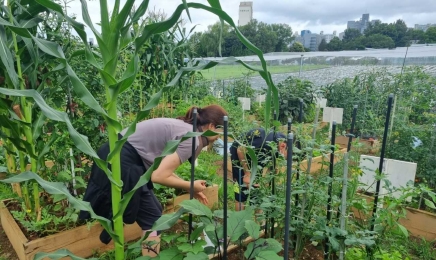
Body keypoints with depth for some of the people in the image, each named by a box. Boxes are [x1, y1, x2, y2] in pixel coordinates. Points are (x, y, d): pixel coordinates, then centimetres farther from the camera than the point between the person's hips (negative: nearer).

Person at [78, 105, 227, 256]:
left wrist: (190, 190, 17)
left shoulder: (183, 127, 13)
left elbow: (163, 169, 16)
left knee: (153, 213, 20)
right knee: (152, 220, 4)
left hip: (123, 159, 10)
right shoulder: (191, 139, -14)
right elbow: (159, 176, -18)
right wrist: (191, 186, -4)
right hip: (122, 162, -10)